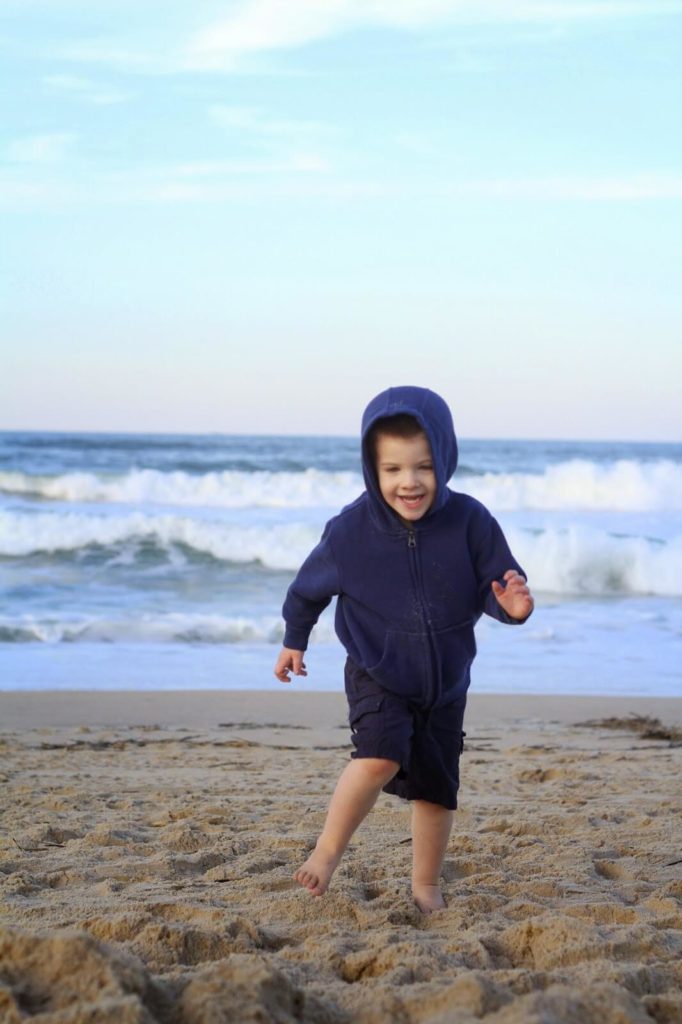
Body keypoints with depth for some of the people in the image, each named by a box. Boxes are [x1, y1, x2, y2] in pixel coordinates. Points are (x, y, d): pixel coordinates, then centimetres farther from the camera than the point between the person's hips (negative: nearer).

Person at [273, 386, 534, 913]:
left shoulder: (470, 521, -19)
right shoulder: (351, 529, -17)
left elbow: (496, 583, -11)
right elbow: (309, 587, 2)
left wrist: (512, 604, -35)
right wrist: (294, 640, 14)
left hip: (446, 681, 2)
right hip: (377, 675, -2)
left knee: (437, 787, 10)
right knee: (380, 757, -26)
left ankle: (427, 885, 30)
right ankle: (327, 851, -5)